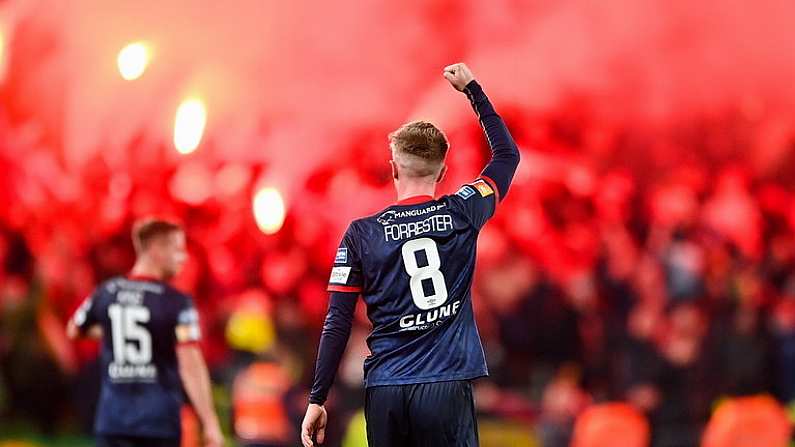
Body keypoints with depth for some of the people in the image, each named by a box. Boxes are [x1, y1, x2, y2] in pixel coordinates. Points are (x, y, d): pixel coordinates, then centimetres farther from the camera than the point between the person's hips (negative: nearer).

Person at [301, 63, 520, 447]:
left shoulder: (361, 234, 3)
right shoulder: (462, 215, 3)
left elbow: (337, 325, 1)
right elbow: (507, 155, 21)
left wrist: (317, 399, 5)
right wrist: (472, 89, 30)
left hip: (384, 393, 1)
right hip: (445, 387, -1)